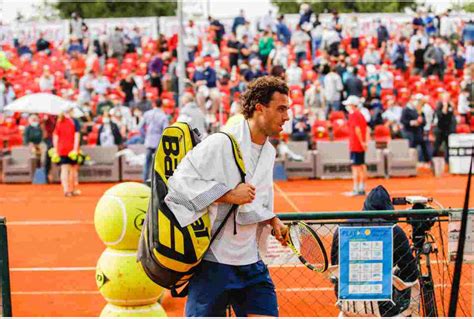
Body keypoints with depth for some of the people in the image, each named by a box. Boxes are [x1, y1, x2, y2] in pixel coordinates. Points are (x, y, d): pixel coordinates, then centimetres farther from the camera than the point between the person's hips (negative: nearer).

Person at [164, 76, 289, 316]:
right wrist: (229, 195, -21)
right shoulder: (221, 143, -13)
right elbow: (180, 180, -19)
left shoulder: (269, 152, 14)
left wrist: (273, 221, 5)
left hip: (250, 263, 7)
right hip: (212, 262, -7)